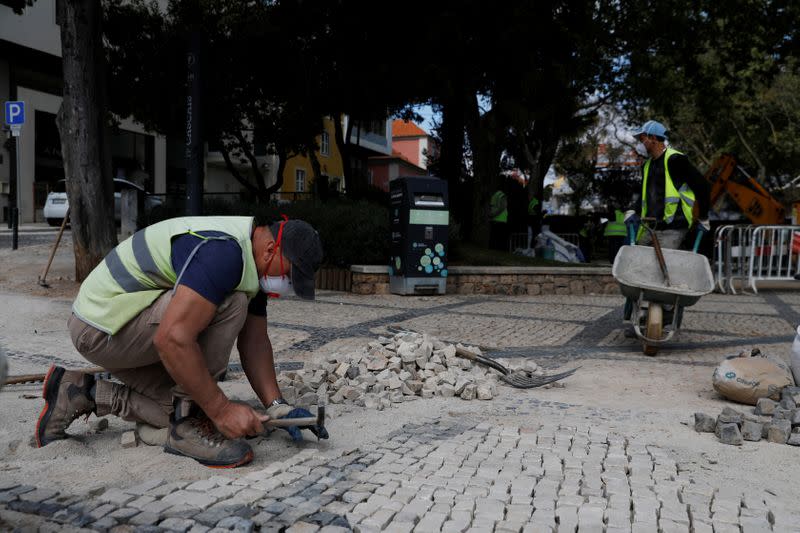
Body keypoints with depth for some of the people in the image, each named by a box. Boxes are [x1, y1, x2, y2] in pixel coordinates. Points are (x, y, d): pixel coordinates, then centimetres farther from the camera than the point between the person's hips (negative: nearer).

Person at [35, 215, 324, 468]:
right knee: (229, 304, -25)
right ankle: (188, 428, -15)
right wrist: (221, 409, -27)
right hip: (102, 328, -10)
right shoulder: (222, 252, -29)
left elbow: (254, 341, 5)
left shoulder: (253, 264, 3)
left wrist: (276, 405, -5)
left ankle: (85, 393, 15)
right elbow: (173, 338, -35)